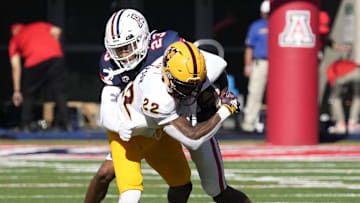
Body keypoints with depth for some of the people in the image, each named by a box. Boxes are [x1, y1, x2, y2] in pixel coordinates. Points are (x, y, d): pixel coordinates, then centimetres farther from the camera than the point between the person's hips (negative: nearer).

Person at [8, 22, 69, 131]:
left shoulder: (14, 39, 24)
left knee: (28, 93, 17)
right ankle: (64, 125, -1)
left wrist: (17, 91, 15)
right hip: (56, 56, 1)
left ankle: (26, 125, 12)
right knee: (59, 92, 6)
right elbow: (56, 31, 9)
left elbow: (16, 67, 15)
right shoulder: (39, 25, 31)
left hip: (34, 61, -1)